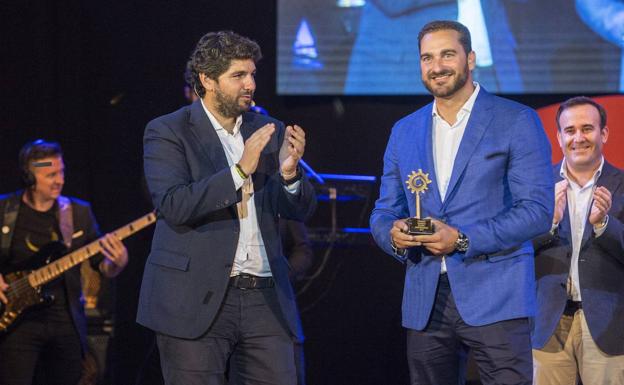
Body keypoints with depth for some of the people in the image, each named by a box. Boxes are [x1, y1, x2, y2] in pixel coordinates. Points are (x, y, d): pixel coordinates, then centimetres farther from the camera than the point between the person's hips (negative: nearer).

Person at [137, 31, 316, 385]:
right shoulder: (168, 132, -1)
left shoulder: (267, 131, 12)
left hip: (265, 299, 4)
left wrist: (290, 172, -11)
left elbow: (301, 209, 11)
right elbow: (173, 206, -15)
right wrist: (240, 170, -20)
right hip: (197, 301, -4)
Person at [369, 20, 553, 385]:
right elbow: (384, 210, 18)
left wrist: (463, 240, -17)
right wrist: (392, 233, -7)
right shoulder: (405, 132, 15)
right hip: (426, 300, 5)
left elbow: (538, 210, -8)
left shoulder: (517, 122, -1)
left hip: (495, 299, -5)